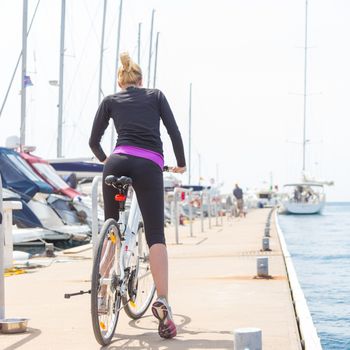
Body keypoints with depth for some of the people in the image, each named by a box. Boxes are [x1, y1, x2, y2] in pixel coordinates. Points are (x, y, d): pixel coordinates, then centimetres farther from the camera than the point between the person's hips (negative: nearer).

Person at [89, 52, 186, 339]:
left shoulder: (110, 100, 19)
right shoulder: (156, 95, 18)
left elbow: (94, 141, 19)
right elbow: (174, 131, 10)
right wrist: (181, 164, 23)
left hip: (118, 162, 1)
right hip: (150, 166, -1)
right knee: (156, 233, -6)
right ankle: (162, 300, -21)